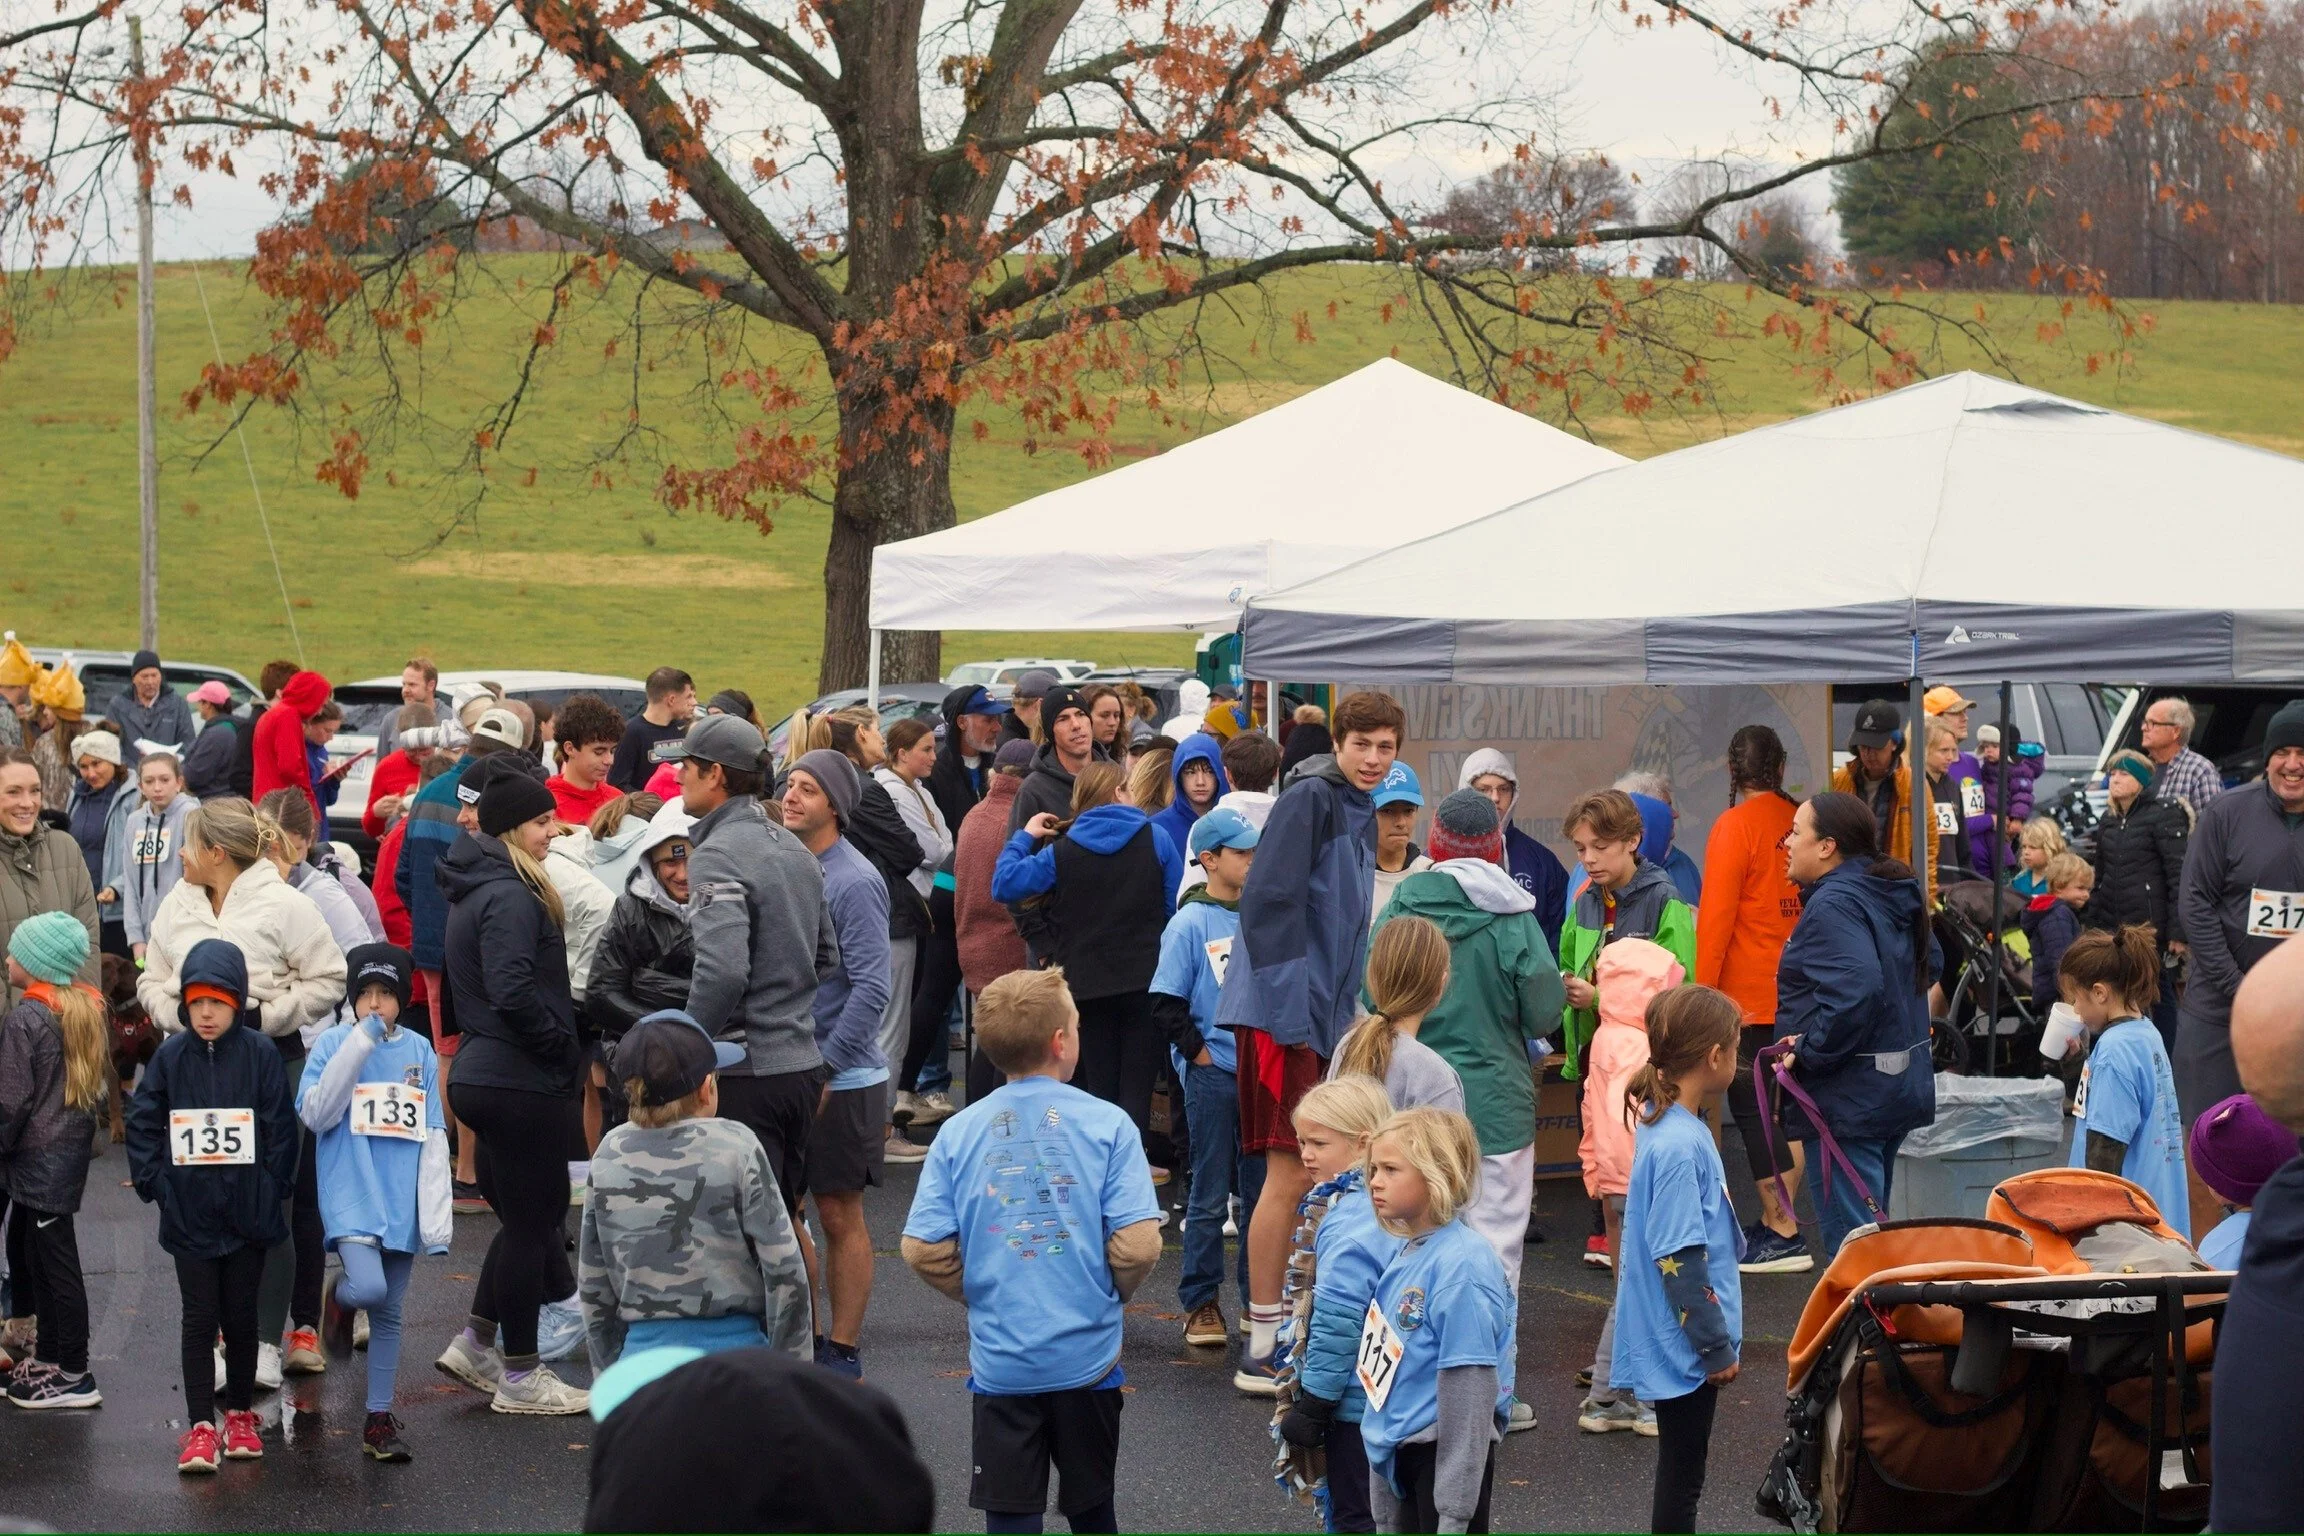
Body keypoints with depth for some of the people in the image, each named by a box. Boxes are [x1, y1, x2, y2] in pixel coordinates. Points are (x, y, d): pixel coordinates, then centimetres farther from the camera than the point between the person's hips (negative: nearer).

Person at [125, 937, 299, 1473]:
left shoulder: (260, 1054, -6)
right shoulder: (171, 1056, -2)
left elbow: (280, 1125, -3)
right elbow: (143, 1122, 4)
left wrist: (272, 1187, -7)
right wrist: (154, 1182, -4)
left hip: (248, 1211, 0)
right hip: (189, 1213, 0)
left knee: (240, 1318, 12)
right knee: (199, 1320, 2)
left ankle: (240, 1416, 26)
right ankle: (200, 1428, 5)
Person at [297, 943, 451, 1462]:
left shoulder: (419, 1051, 7)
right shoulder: (333, 1043, -1)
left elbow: (433, 1136, 8)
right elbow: (314, 1114, -12)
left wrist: (437, 1216, 2)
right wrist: (360, 1043, -16)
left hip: (401, 1201, 3)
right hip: (350, 1196, -3)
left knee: (389, 1313, 8)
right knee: (370, 1288, -24)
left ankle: (379, 1421, 17)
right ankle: (339, 1296, 12)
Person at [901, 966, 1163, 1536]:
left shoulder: (959, 1132, -3)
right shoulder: (1108, 1125, -8)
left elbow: (923, 1250, -5)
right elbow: (1138, 1245, -13)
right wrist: (1111, 1294, 8)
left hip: (999, 1359, 1)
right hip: (1087, 1357, -1)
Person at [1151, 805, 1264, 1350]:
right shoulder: (1190, 923, -7)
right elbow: (1167, 1003, -7)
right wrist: (1198, 1052, -9)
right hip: (1212, 1076, -4)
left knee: (1262, 1191, 10)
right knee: (1211, 1197, 1)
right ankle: (1201, 1304, 10)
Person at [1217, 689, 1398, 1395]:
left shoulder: (1358, 811, 16)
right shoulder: (1310, 797, -12)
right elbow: (1268, 899, -19)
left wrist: (1347, 1003, 17)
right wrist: (1289, 999, -22)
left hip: (1325, 1013, 9)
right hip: (1285, 1011, -9)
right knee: (1289, 1173, -9)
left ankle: (1290, 1324, 22)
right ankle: (1261, 1351, -4)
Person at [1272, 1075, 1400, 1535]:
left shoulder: (1349, 1222, -22)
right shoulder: (1381, 1205, 6)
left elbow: (1337, 1323, -24)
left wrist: (1312, 1404, -17)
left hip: (1355, 1401, -9)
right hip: (1387, 1398, 9)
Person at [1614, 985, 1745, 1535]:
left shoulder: (1671, 1126, 7)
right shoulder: (1679, 1146, -23)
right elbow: (1679, 1258, -24)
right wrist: (1717, 1346, -17)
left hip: (1679, 1345, 9)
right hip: (1685, 1347, -9)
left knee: (1682, 1470, 18)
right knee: (1681, 1476, 0)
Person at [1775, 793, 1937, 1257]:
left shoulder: (1832, 905, -18)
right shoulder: (1891, 895, 12)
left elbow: (1857, 987, -33)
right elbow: (1929, 963, 26)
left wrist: (1808, 1051, -23)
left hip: (1846, 1098, -10)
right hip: (1901, 1084, 10)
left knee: (1848, 1244, -7)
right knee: (1870, 1228, 19)